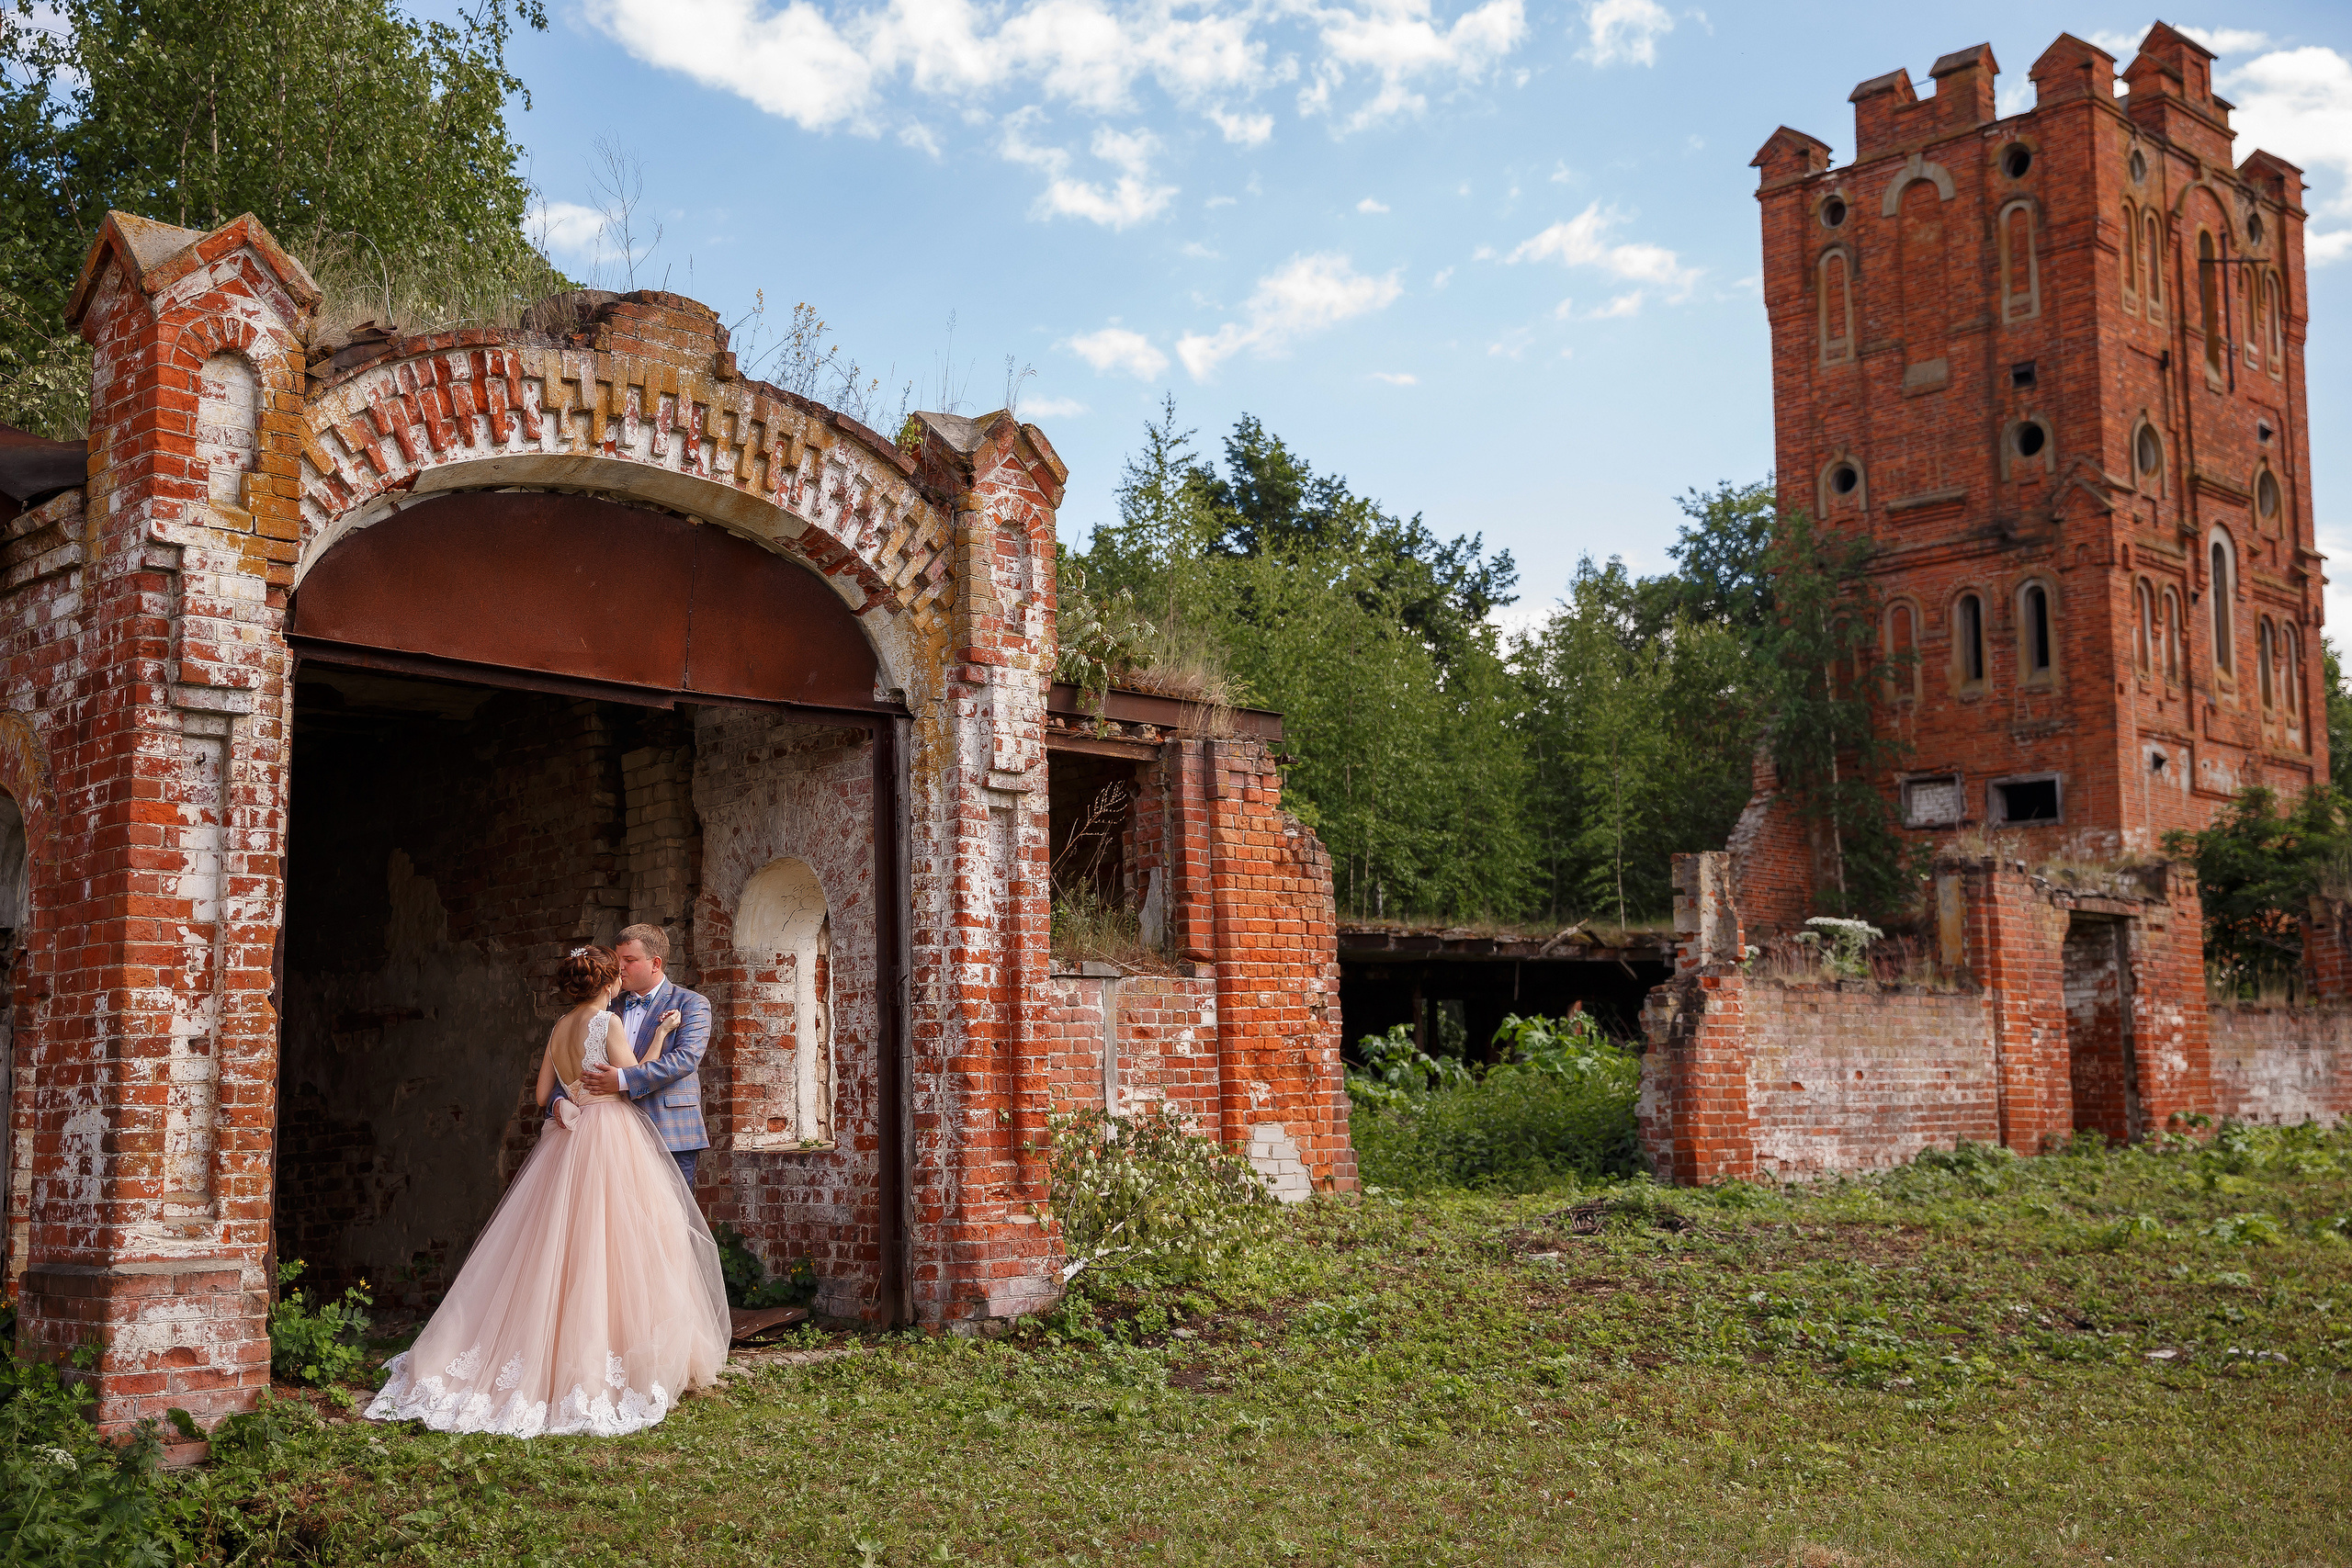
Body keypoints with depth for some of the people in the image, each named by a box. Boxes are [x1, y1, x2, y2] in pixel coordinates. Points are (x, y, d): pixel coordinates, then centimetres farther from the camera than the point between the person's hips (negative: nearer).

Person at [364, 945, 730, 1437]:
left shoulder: (559, 1028, 11)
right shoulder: (608, 1022, -10)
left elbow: (542, 1094, 15)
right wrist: (660, 1035, -1)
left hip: (565, 1143, 7)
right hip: (612, 1142, -7)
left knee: (555, 1254, 9)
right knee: (612, 1249, -4)